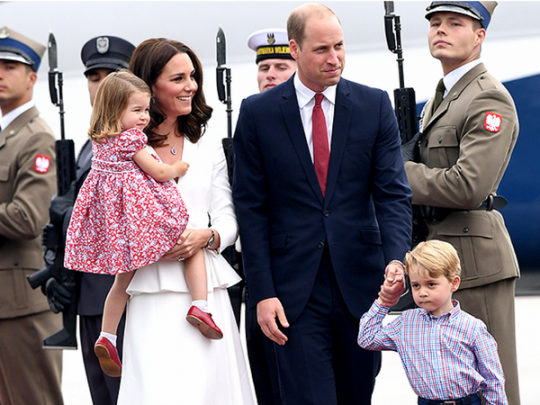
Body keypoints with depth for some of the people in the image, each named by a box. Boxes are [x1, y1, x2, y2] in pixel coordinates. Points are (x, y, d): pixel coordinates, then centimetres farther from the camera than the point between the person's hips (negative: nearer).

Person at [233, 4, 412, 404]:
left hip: (359, 282, 2)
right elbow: (251, 208, 0)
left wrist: (396, 259, -19)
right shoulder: (257, 113, 0)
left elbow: (393, 194, -1)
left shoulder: (375, 105, 3)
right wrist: (262, 293, -7)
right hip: (295, 289, -2)